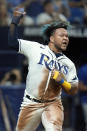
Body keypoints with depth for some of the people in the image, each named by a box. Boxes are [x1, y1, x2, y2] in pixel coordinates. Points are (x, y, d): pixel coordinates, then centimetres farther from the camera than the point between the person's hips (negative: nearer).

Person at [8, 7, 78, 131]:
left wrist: (62, 81, -15)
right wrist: (15, 21, -11)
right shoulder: (35, 48, 0)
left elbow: (74, 91, 4)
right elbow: (12, 42, 0)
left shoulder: (68, 64, 5)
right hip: (31, 104, 0)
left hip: (53, 105, 0)